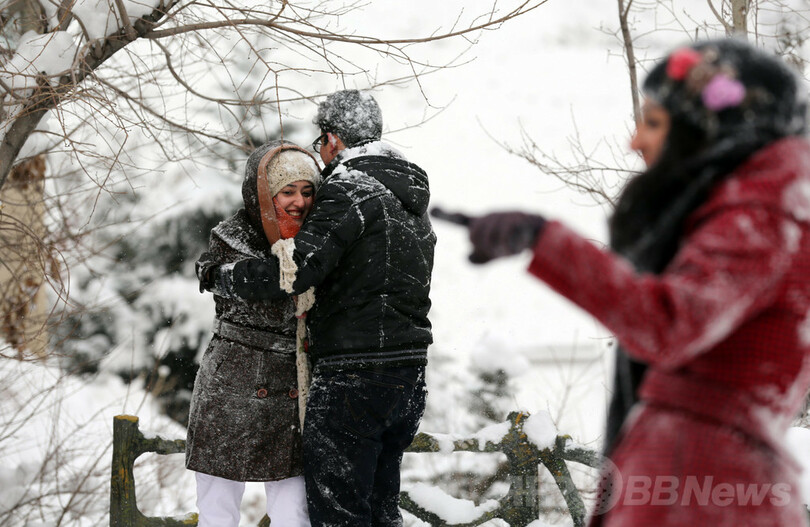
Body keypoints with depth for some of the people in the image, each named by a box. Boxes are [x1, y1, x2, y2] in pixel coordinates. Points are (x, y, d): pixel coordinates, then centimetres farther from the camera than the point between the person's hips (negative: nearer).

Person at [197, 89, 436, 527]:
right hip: (410, 377, 9)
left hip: (353, 378, -9)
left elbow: (295, 270, -22)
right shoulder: (413, 199, 17)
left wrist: (219, 278, -8)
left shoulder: (349, 190, -12)